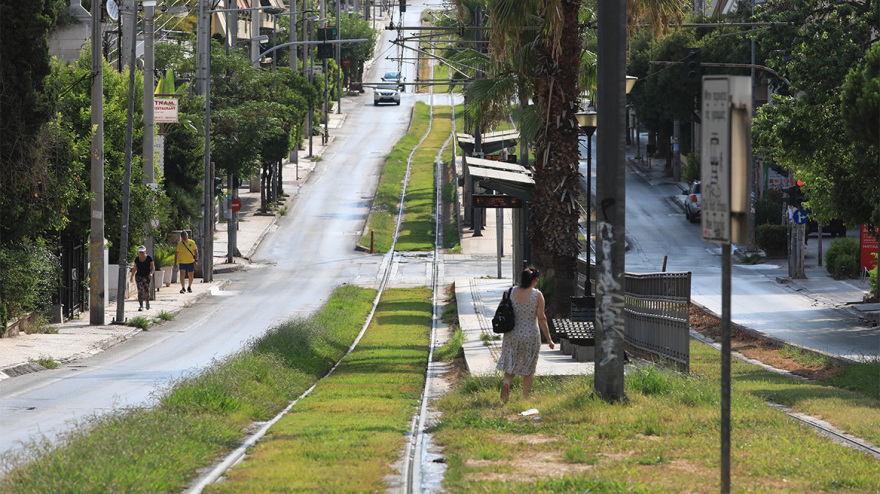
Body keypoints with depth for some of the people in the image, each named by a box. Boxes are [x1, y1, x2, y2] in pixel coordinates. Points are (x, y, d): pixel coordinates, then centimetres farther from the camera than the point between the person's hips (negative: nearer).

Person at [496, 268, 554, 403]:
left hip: (512, 334, 3)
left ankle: (506, 383, -17)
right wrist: (549, 339, -5)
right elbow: (541, 318, -12)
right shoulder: (537, 295, -11)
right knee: (529, 367, 11)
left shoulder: (511, 292, -2)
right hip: (530, 335, -2)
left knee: (511, 363, 13)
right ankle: (526, 398, 16)